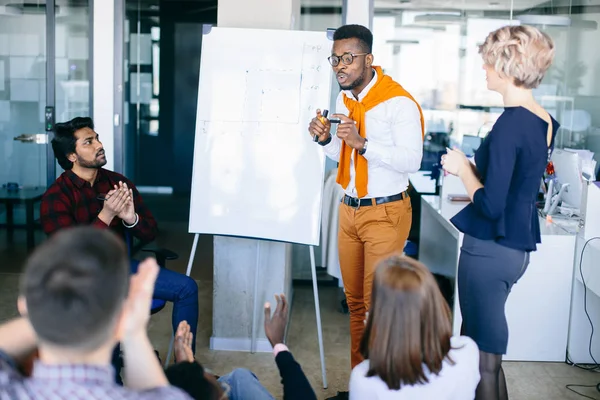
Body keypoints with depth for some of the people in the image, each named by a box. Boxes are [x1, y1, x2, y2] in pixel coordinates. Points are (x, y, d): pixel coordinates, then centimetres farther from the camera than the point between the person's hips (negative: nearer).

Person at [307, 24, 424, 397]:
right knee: (355, 301, 12)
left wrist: (362, 143, -28)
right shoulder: (343, 100, 10)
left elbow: (412, 161, -22)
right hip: (350, 210, 7)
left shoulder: (399, 102, -15)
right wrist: (326, 140, 0)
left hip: (385, 213, -7)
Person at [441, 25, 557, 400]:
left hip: (491, 250, -9)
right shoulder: (545, 122, 7)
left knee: (485, 361, 4)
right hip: (518, 247, 9)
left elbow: (490, 205, -22)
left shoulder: (511, 123, -20)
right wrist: (472, 166, 10)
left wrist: (462, 168, -7)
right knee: (485, 344, 22)